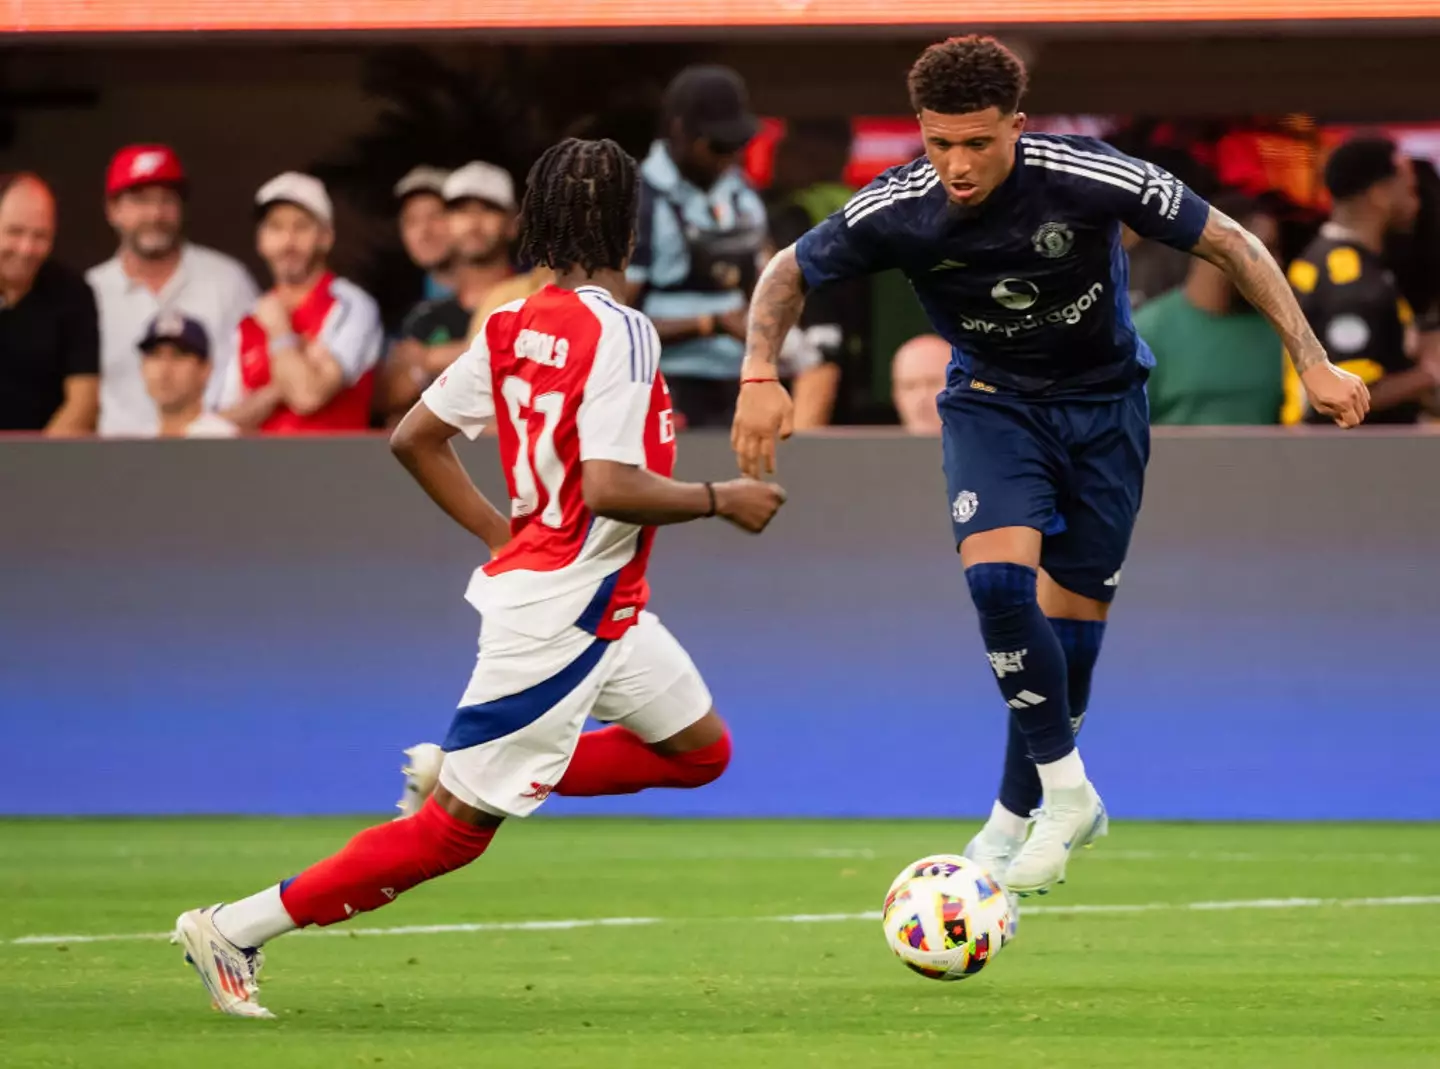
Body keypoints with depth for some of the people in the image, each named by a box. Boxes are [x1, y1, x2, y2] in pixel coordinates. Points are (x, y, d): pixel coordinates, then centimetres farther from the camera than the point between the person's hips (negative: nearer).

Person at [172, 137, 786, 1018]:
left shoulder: (515, 325, 5)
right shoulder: (621, 333, -19)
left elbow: (415, 438, 10)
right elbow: (607, 487, -27)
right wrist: (720, 500, -13)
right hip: (560, 615, -9)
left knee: (701, 750, 18)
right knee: (457, 829, -2)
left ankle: (462, 772, 14)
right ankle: (235, 932, 2)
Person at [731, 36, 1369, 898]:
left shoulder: (1087, 179, -28)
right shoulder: (896, 211, -22)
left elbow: (1229, 243, -16)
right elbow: (790, 274, -3)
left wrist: (1313, 363, -18)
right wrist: (761, 374, -20)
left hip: (1103, 403, 0)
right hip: (993, 401, 0)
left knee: (1070, 618, 3)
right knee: (999, 579, -24)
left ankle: (1021, 811, 23)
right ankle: (1067, 791, -10)